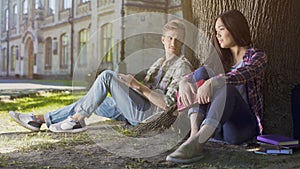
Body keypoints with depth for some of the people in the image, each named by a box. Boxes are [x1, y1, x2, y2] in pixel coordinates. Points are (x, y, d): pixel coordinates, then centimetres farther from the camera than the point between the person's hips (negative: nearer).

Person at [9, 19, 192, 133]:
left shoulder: (182, 66, -6)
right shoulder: (160, 62, 22)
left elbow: (167, 104, -16)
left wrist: (138, 85, -20)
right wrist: (130, 83, 4)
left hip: (148, 112, -9)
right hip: (136, 111, 9)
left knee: (107, 75, -19)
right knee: (89, 101, 6)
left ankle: (77, 119, -12)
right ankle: (39, 119, 7)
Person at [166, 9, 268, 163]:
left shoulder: (257, 56, 4)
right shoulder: (221, 60, 21)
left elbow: (243, 74, -20)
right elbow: (193, 76, 5)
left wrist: (212, 82, -36)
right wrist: (184, 82, -19)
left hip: (244, 126, -4)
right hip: (216, 126, 5)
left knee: (225, 85, -32)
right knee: (203, 71, -15)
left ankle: (197, 142, -52)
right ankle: (194, 133, -35)